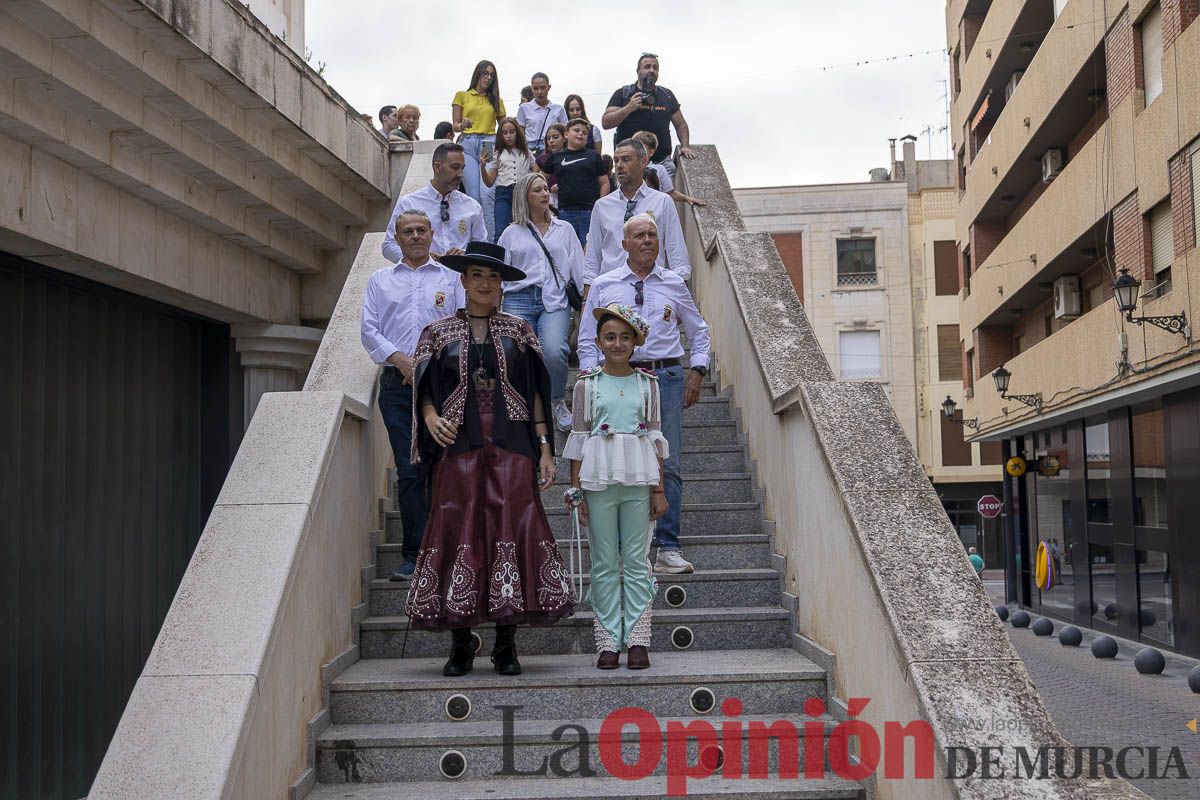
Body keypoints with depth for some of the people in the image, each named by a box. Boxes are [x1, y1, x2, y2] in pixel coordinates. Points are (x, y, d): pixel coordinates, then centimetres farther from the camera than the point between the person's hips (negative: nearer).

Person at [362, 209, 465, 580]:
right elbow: (369, 330, 9)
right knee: (408, 469, -2)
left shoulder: (451, 279, 14)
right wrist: (400, 360, -7)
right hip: (397, 384, 1)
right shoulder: (380, 281, 18)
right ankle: (414, 553, 3)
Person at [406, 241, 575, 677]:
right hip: (459, 446, 0)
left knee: (512, 531, -4)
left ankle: (506, 646, 4)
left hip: (510, 445, 0)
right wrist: (432, 417, -14)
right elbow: (424, 391, 8)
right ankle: (460, 647, 7)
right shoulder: (439, 333, 11)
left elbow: (535, 392, 10)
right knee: (458, 534, -2)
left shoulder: (518, 331, 12)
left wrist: (545, 449, 2)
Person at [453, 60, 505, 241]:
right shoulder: (462, 96, 14)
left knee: (487, 194, -15)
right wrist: (462, 125, -12)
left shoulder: (496, 100, 19)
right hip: (468, 144, 0)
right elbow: (455, 126, 10)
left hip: (490, 145, 0)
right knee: (474, 195, -6)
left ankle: (490, 240, -16)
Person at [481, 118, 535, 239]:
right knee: (501, 231, -15)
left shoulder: (526, 153, 16)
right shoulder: (497, 154, 14)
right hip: (503, 194, -1)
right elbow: (489, 182, 11)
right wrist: (483, 167, -6)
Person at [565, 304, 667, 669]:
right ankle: (608, 642, 9)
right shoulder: (587, 383, 5)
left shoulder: (647, 383, 8)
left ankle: (637, 640, 9)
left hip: (639, 478, 1)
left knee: (636, 561, 3)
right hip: (599, 477, -1)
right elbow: (578, 438, 4)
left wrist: (659, 488, 5)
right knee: (604, 564, 3)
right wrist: (576, 490, -1)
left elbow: (655, 436, 9)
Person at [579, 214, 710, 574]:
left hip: (667, 376, 1)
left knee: (668, 466, -2)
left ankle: (668, 549, 4)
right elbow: (587, 339, 11)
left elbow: (699, 331, 18)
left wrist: (697, 372, 6)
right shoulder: (603, 286, 9)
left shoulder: (674, 284, 12)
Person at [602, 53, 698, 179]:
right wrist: (629, 108, -12)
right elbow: (606, 123, -1)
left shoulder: (667, 95, 16)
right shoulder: (622, 94, 7)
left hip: (662, 161, 2)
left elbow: (680, 124, 20)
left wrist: (685, 146, 3)